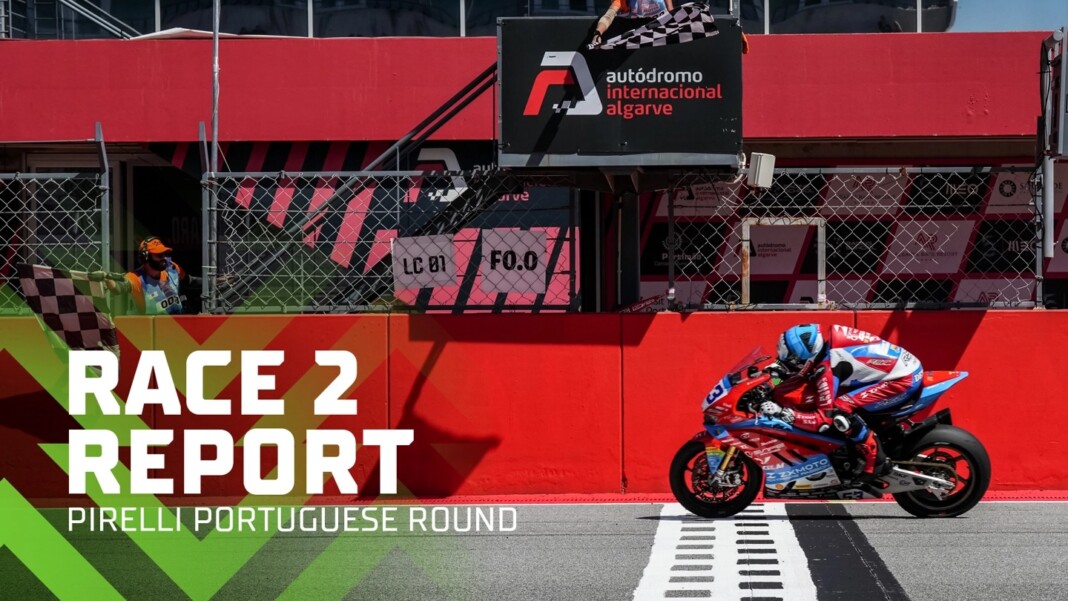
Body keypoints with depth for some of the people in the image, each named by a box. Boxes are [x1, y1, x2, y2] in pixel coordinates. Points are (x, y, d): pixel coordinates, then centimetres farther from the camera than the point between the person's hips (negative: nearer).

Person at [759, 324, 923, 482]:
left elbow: (823, 421, -21)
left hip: (904, 380, -9)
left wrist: (781, 412, -21)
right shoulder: (828, 345, 1)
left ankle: (876, 462, -6)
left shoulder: (827, 368, -22)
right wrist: (779, 369, 22)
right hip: (907, 366, 9)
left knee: (840, 411, -18)